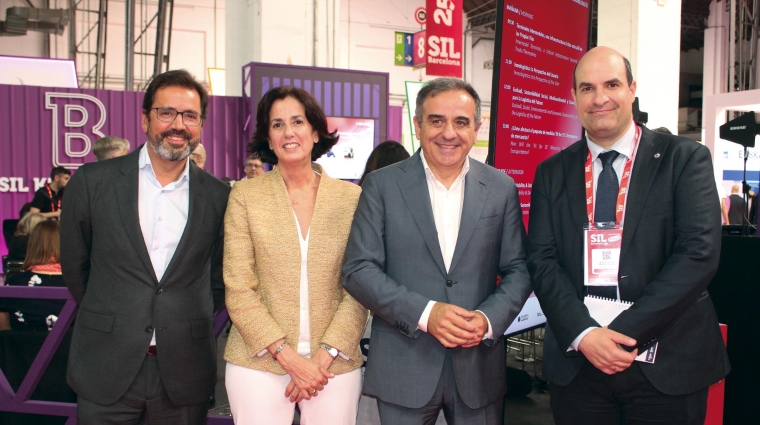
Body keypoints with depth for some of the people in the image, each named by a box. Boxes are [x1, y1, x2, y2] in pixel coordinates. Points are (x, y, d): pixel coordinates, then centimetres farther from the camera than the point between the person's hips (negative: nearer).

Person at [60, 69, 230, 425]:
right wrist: (107, 319, 11)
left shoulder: (219, 197, 0)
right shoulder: (93, 181, -2)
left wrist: (189, 324, 6)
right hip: (106, 369, 0)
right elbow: (74, 265, 8)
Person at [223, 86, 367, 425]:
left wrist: (324, 356, -9)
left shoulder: (351, 197, 1)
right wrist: (288, 357, -11)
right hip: (259, 360, 0)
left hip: (335, 363, 1)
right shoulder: (245, 195, 0)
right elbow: (238, 289, -4)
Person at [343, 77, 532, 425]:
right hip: (403, 367, -1)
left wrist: (489, 319, -12)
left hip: (479, 366, 2)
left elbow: (518, 270, 5)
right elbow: (358, 269, -6)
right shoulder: (382, 185, -2)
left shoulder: (502, 188, 4)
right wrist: (424, 313, -16)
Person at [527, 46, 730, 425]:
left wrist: (625, 332, -16)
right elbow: (542, 259, 0)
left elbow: (699, 253, -10)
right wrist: (583, 333, -14)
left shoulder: (685, 159, -1)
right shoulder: (552, 173, 6)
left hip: (666, 365, -1)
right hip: (576, 362, 2)